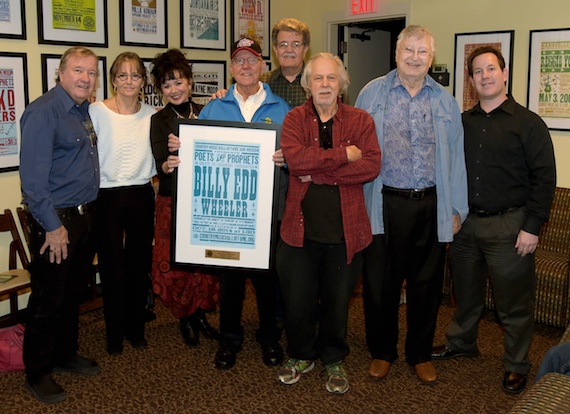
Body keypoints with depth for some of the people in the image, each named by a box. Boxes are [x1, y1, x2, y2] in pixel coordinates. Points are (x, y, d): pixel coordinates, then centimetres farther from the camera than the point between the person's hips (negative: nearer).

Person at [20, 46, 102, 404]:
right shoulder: (44, 111, -16)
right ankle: (38, 374, 19)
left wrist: (88, 212, 14)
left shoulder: (83, 110, 11)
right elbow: (33, 176, -21)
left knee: (75, 292, 19)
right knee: (48, 299, 3)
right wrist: (52, 226, -21)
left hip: (85, 215, 8)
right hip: (56, 220, -8)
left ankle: (66, 354, 36)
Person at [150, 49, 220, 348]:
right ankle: (185, 318, 18)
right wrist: (167, 165, -33)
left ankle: (201, 314, 23)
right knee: (175, 261, -2)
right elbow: (161, 163, -11)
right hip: (174, 200, -2)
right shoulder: (159, 120, 1)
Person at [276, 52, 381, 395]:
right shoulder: (294, 119, 3)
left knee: (337, 299, 13)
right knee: (297, 299, 10)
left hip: (345, 228, 0)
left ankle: (333, 360, 35)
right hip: (301, 226, 1)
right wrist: (343, 154, -17)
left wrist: (318, 172, -18)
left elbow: (371, 166, -14)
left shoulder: (361, 120, 2)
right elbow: (294, 158, -16)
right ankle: (301, 356, 35)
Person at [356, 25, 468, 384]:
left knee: (426, 283, 10)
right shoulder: (372, 93, 3)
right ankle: (382, 352, 26)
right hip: (385, 203, -1)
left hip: (430, 205, 2)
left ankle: (421, 354, 28)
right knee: (380, 281, 7)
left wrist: (457, 208, 7)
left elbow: (456, 155, 10)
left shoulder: (445, 101, 9)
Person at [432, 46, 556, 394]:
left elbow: (544, 178, -8)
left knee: (514, 302, 4)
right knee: (466, 290, 18)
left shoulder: (528, 123, -4)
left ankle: (517, 365, 21)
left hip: (509, 225, -4)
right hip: (466, 222, 5)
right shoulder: (463, 123, 9)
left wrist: (532, 227, -13)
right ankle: (461, 343, 39)